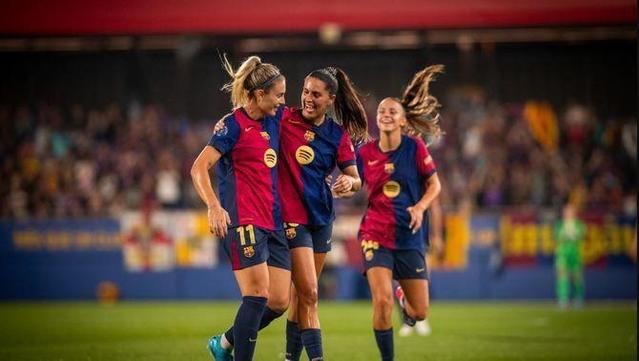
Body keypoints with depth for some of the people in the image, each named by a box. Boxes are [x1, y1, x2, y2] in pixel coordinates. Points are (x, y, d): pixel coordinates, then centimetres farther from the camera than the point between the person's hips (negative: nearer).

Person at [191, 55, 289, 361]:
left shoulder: (274, 120, 13)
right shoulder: (234, 125, -8)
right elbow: (199, 168, -14)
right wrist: (214, 206, -28)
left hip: (273, 221, 8)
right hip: (243, 221, -8)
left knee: (279, 302, 4)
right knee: (258, 295, -15)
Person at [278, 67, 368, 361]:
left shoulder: (339, 135, 2)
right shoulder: (285, 120, -8)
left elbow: (356, 179, 2)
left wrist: (349, 181, -21)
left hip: (322, 217, 5)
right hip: (292, 217, -5)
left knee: (302, 293, 13)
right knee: (308, 294, -10)